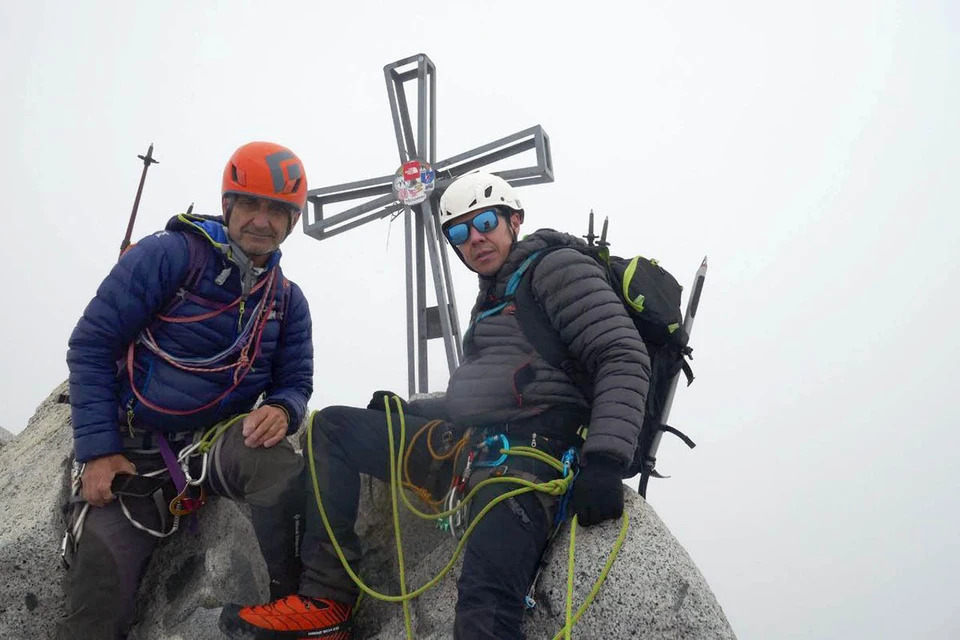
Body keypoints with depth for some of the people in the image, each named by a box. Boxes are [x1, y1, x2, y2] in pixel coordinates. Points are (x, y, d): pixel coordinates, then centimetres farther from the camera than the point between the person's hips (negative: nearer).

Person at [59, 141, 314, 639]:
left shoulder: (287, 299, 6)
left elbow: (295, 382, 10)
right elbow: (92, 345, -10)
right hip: (135, 452, -2)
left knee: (278, 463, -30)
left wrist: (282, 410, -17)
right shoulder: (170, 255, -9)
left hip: (223, 442, 2)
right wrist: (97, 450, -15)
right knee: (103, 573, -14)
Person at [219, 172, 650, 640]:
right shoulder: (491, 300, 29)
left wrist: (605, 460, -22)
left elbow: (624, 358, -9)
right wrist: (405, 409, 15)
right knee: (331, 428, 6)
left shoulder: (557, 267, 3)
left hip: (532, 449, -9)